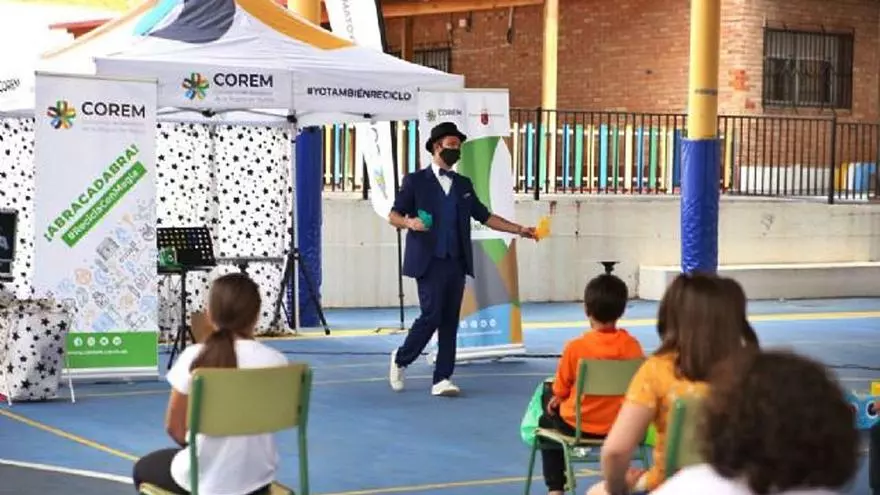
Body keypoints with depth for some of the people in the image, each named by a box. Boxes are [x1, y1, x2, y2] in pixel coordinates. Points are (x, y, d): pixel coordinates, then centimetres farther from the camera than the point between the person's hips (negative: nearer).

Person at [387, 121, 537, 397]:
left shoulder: (463, 184, 16)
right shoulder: (415, 181, 2)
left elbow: (484, 216, 17)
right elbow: (393, 215, 0)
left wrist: (519, 230, 8)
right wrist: (409, 223, -22)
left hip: (456, 263, 5)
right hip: (429, 262, -5)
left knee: (450, 322, 2)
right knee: (431, 316, -11)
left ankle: (442, 379, 6)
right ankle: (400, 360, 13)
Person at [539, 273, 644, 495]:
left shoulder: (575, 347, -19)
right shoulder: (632, 345, -13)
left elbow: (560, 391, -7)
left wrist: (555, 400, 16)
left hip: (579, 426, -3)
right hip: (619, 426, 3)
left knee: (547, 420, 28)